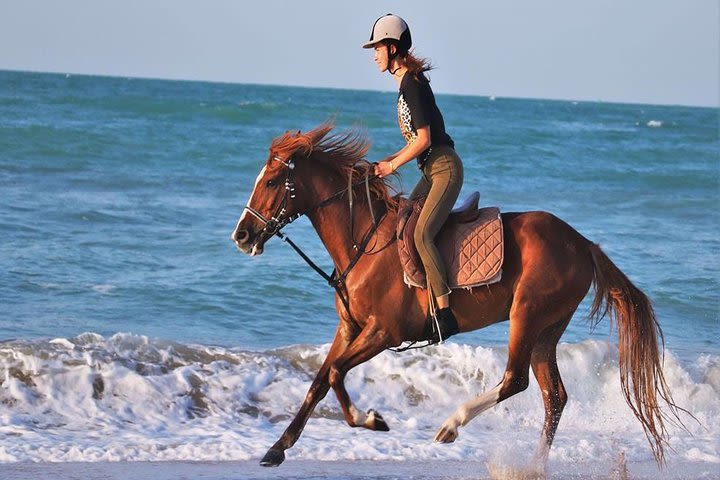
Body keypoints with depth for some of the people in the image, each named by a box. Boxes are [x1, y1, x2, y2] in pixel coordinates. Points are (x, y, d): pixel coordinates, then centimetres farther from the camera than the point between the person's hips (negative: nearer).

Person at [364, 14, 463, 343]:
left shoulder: (412, 84, -15)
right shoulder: (406, 84, 16)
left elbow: (423, 139, -18)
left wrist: (392, 166, -9)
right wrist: (388, 161, 11)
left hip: (445, 169, -11)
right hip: (432, 170, 11)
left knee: (421, 234, -24)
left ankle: (445, 314, -28)